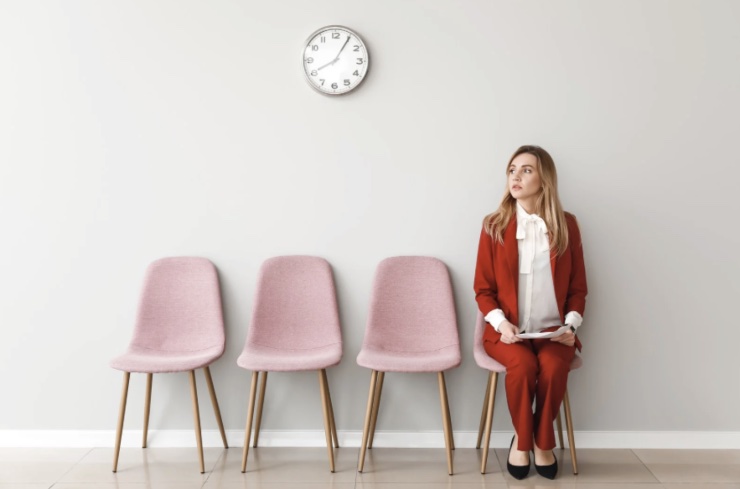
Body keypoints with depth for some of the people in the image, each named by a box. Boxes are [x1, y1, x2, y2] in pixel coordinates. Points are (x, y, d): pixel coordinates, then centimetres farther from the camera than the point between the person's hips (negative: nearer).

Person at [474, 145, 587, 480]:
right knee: (522, 364, -31)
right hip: (507, 330, -1)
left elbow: (578, 287, 8)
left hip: (553, 330, 1)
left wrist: (571, 325, -7)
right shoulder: (494, 226, -1)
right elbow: (483, 289, 2)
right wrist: (501, 323, -14)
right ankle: (522, 440, -4)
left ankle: (543, 441, -3)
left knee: (553, 366, -30)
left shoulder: (567, 225, 3)